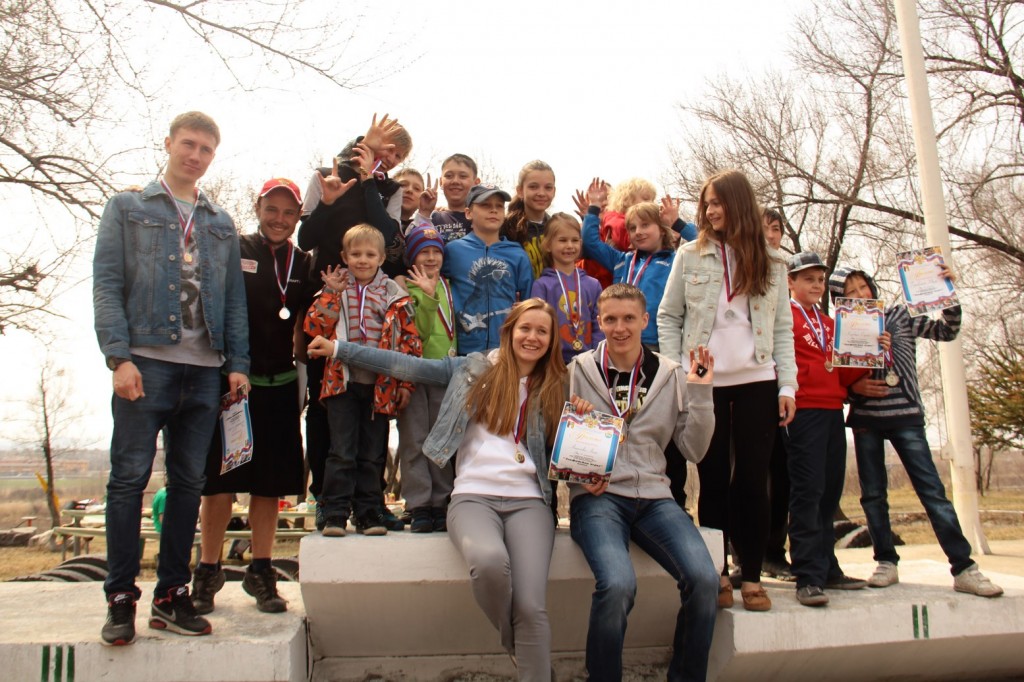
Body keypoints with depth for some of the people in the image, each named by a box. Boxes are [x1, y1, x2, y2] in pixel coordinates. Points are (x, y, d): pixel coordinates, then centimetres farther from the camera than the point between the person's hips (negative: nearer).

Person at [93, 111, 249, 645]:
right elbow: (106, 284, -1)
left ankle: (172, 595, 15)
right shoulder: (127, 208, 9)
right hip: (147, 362, -3)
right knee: (129, 478, -2)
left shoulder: (221, 224, 19)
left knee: (188, 482, 6)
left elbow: (234, 298, 16)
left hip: (205, 369, 4)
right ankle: (120, 599, 7)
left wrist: (237, 363, 5)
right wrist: (119, 357, -12)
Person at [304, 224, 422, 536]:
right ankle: (335, 513, 6)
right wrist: (331, 294, -11)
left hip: (381, 385, 1)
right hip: (343, 382, 0)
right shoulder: (335, 290, 7)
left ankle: (369, 512, 18)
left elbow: (411, 341, 3)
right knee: (341, 452, -2)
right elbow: (314, 327, -5)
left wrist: (405, 383, -2)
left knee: (373, 454, 8)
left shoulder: (394, 295, 4)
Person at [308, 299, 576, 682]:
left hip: (528, 500, 1)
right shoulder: (476, 367, 12)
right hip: (473, 495, -1)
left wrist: (579, 423, -2)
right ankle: (512, 645, -5)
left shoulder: (553, 388, 15)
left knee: (531, 607, -24)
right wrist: (339, 349, 12)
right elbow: (410, 367, 11)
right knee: (489, 560, -34)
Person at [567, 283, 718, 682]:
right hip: (597, 497, -2)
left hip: (653, 496, 3)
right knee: (618, 583, -31)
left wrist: (700, 394, -3)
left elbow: (694, 451, 7)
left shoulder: (670, 374, 8)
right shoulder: (578, 371, 2)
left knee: (704, 578, -23)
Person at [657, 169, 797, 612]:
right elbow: (668, 317, 5)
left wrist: (788, 385, 0)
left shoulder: (771, 263, 9)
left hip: (757, 382, 1)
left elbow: (783, 329, 8)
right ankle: (716, 574, 14)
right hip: (704, 384, -1)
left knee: (753, 480, 1)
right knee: (714, 480, 4)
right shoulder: (691, 256, 6)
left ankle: (752, 577, 11)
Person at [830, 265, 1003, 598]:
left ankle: (964, 568, -1)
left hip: (905, 415, -1)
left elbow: (946, 331, 4)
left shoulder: (900, 316, 7)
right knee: (873, 494, 4)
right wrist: (854, 387, -14)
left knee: (932, 489, -4)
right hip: (865, 420, 1)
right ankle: (887, 562, 16)